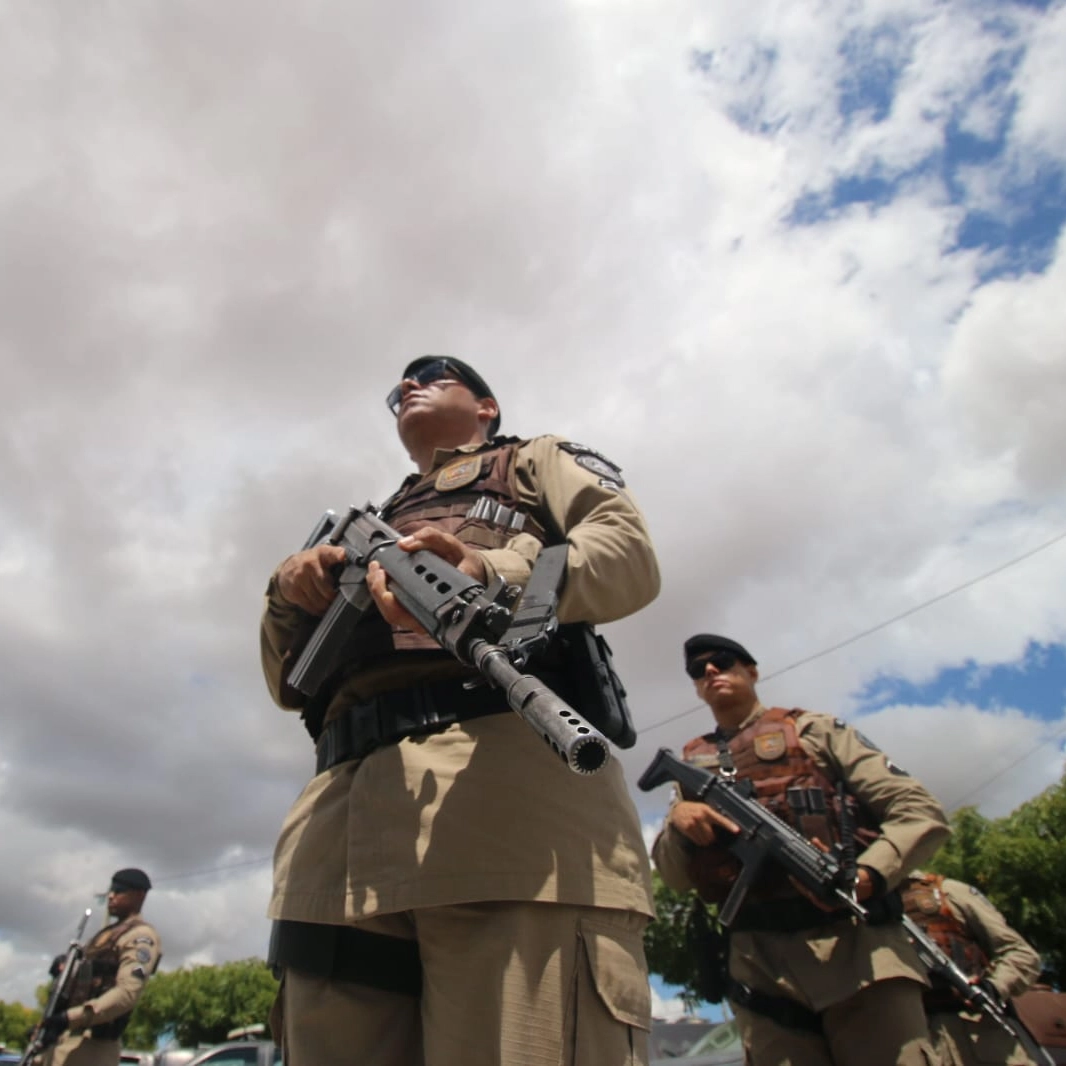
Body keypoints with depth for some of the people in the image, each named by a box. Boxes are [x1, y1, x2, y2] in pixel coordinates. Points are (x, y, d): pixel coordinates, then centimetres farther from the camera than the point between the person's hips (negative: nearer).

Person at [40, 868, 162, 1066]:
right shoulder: (109, 933, 21)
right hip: (69, 1035, 10)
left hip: (91, 1043, -10)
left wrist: (70, 1017, -28)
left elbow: (127, 993, -24)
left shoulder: (141, 936, -12)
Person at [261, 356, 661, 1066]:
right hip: (347, 799, 6)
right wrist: (290, 595, 7)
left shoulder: (535, 461, 25)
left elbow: (631, 554, 3)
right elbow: (291, 683, 31)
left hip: (503, 759, -5)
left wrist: (494, 574, -17)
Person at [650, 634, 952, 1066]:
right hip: (758, 962, 3)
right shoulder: (691, 767, 18)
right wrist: (677, 822, -9)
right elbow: (675, 877, 14)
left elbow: (921, 812, 2)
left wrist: (868, 874, -18)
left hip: (854, 941, -2)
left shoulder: (814, 729, 10)